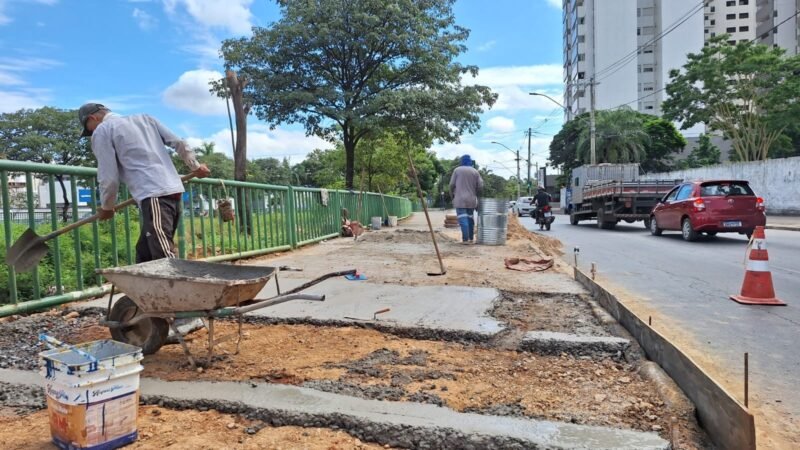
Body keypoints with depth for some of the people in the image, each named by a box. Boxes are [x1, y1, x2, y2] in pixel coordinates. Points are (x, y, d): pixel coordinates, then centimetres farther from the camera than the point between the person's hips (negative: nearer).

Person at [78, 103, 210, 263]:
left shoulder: (101, 131, 5)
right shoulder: (143, 118, 24)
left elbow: (109, 179, 0)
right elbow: (179, 143, 20)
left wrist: (106, 208, 17)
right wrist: (195, 166, 33)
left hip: (154, 196, -8)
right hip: (174, 191, 8)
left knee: (166, 259, -17)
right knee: (144, 255, 16)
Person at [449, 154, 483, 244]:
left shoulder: (457, 170, 0)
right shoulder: (475, 171, 6)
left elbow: (452, 184, -2)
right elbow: (480, 186, 1)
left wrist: (452, 194, 14)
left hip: (460, 199, -3)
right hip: (471, 199, 3)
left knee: (463, 219, -7)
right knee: (470, 218, 14)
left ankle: (465, 239, -12)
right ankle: (471, 238, 19)